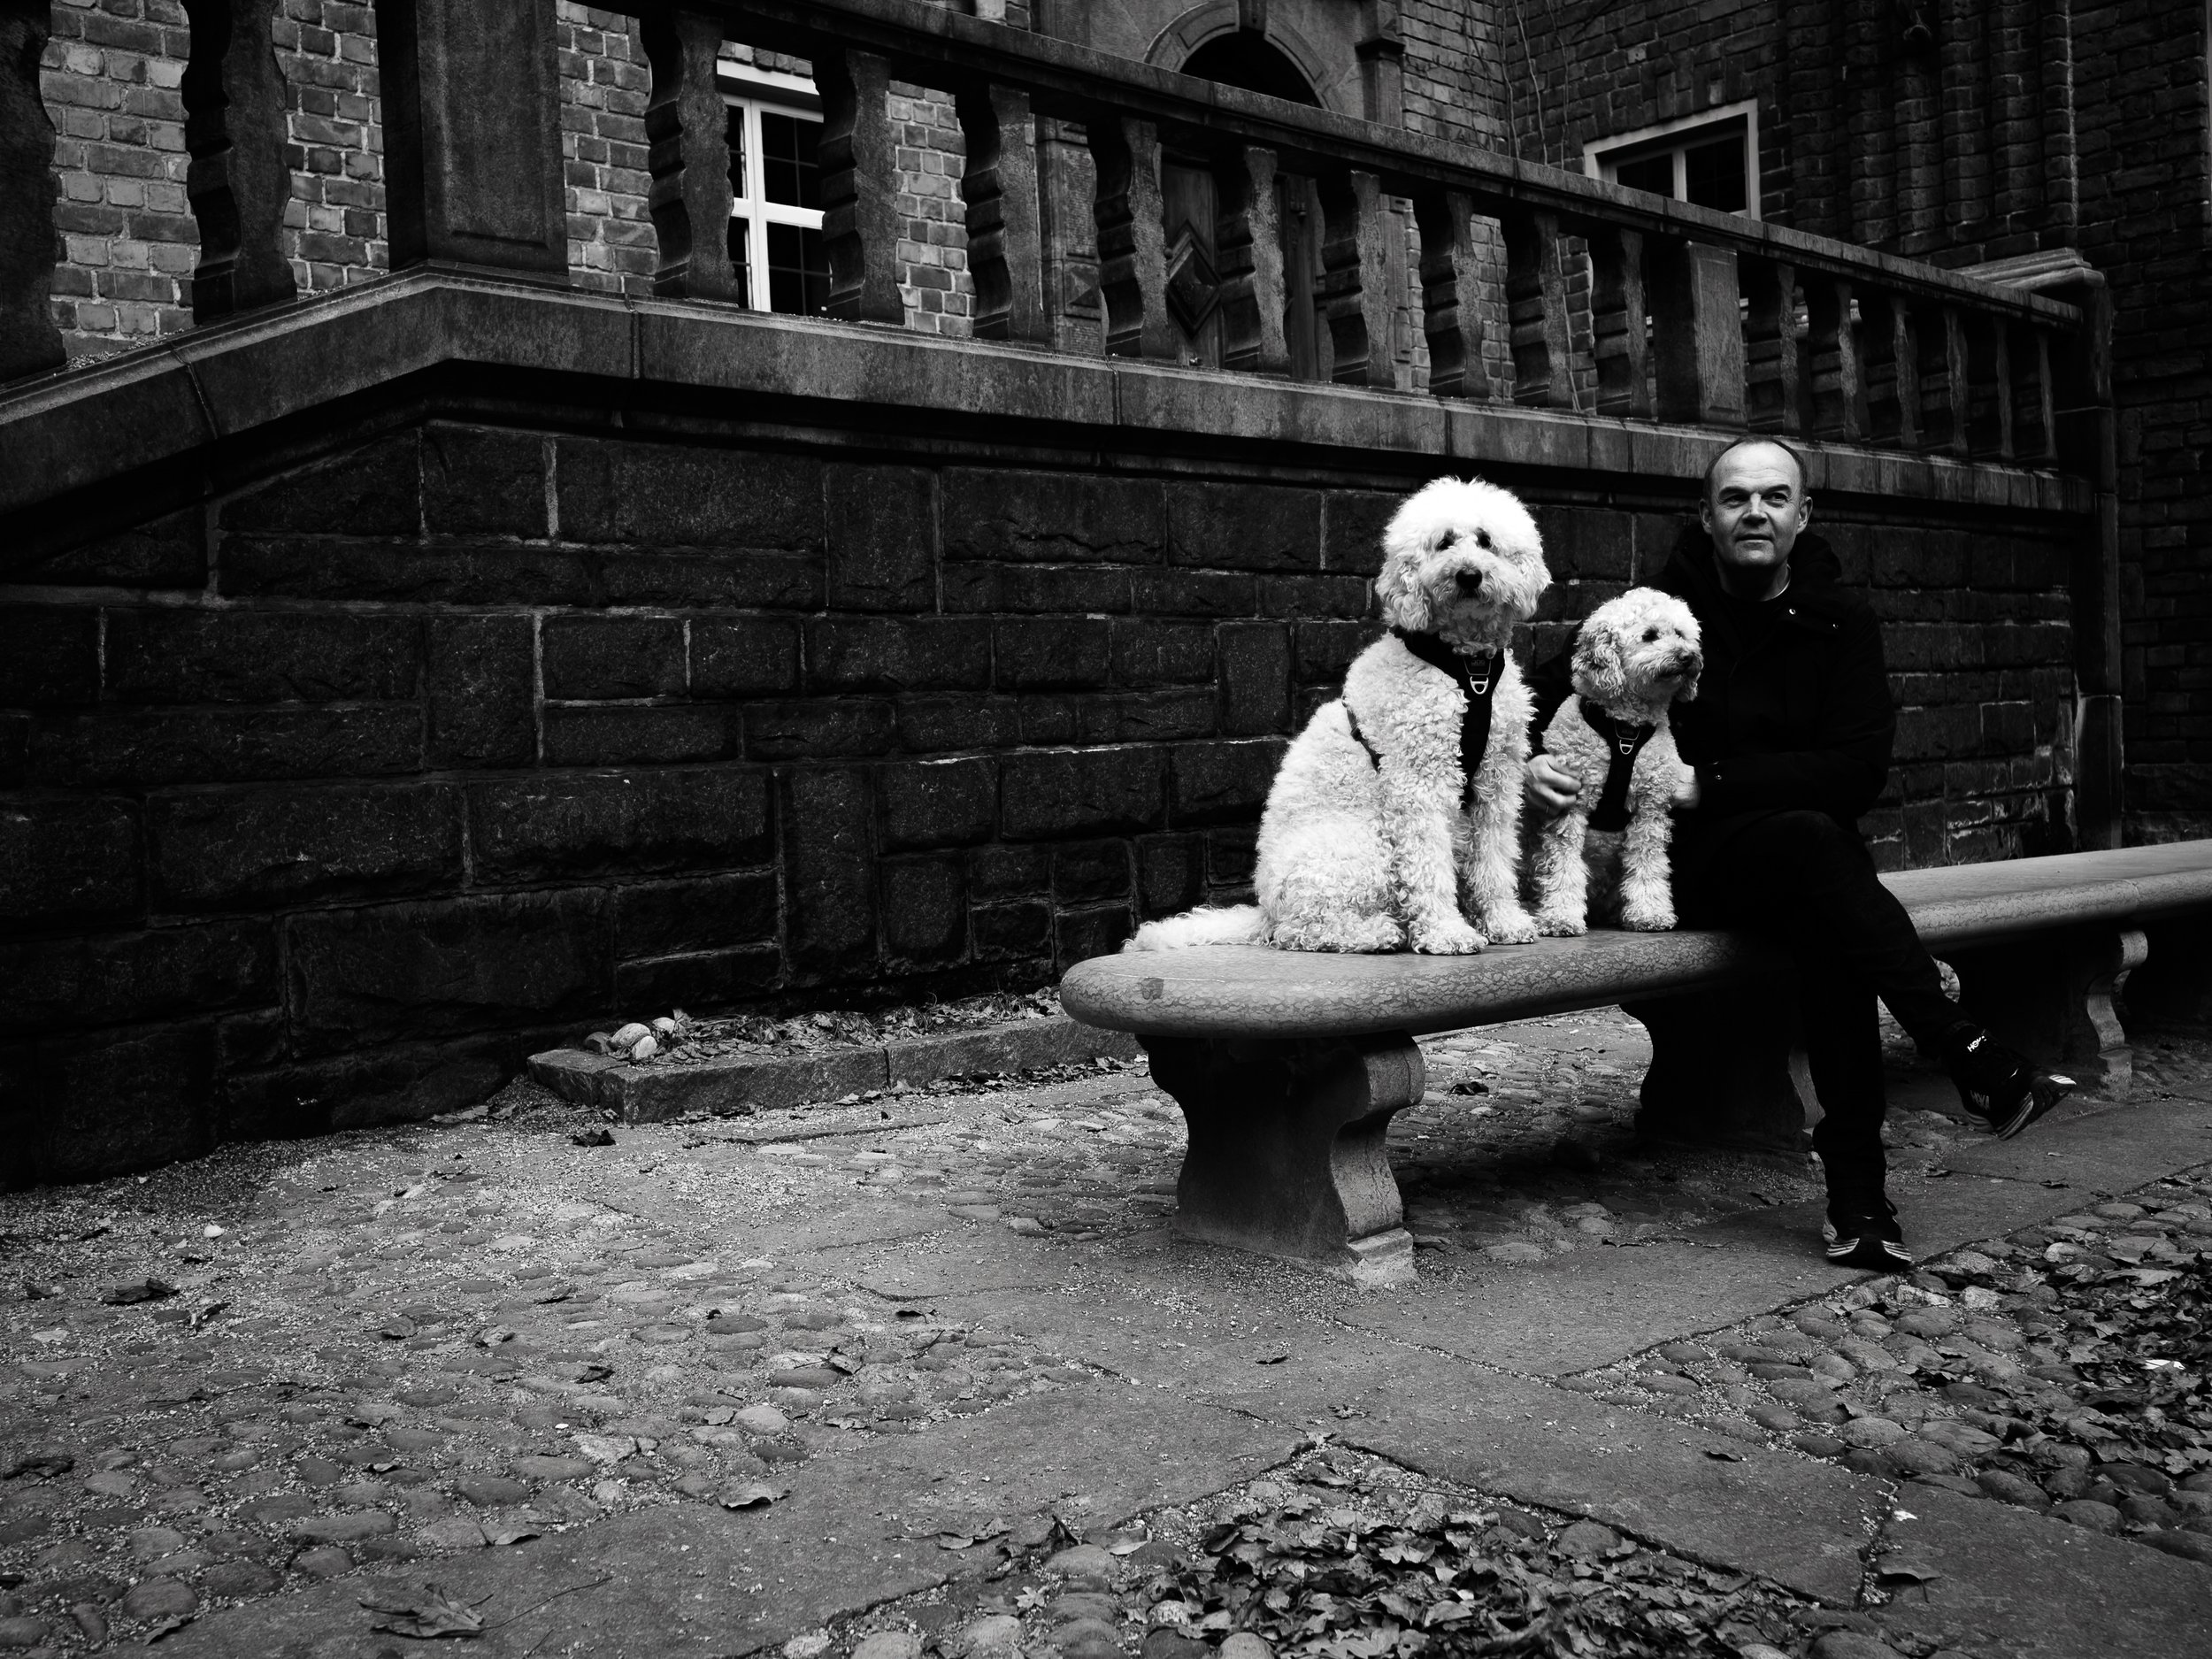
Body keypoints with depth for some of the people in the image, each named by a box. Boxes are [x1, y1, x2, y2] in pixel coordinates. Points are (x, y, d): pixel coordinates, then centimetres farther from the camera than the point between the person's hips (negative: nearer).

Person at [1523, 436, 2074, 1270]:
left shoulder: (1841, 622, 4)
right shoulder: (1661, 608, 1)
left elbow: (1858, 769, -9)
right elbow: (1543, 694, 6)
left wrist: (1708, 784, -18)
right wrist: (1527, 760, -19)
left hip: (1806, 849, 2)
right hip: (1688, 859, -2)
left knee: (1825, 925, -37)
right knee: (1813, 841, -37)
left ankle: (1855, 1187, -40)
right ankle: (1971, 1057, -41)